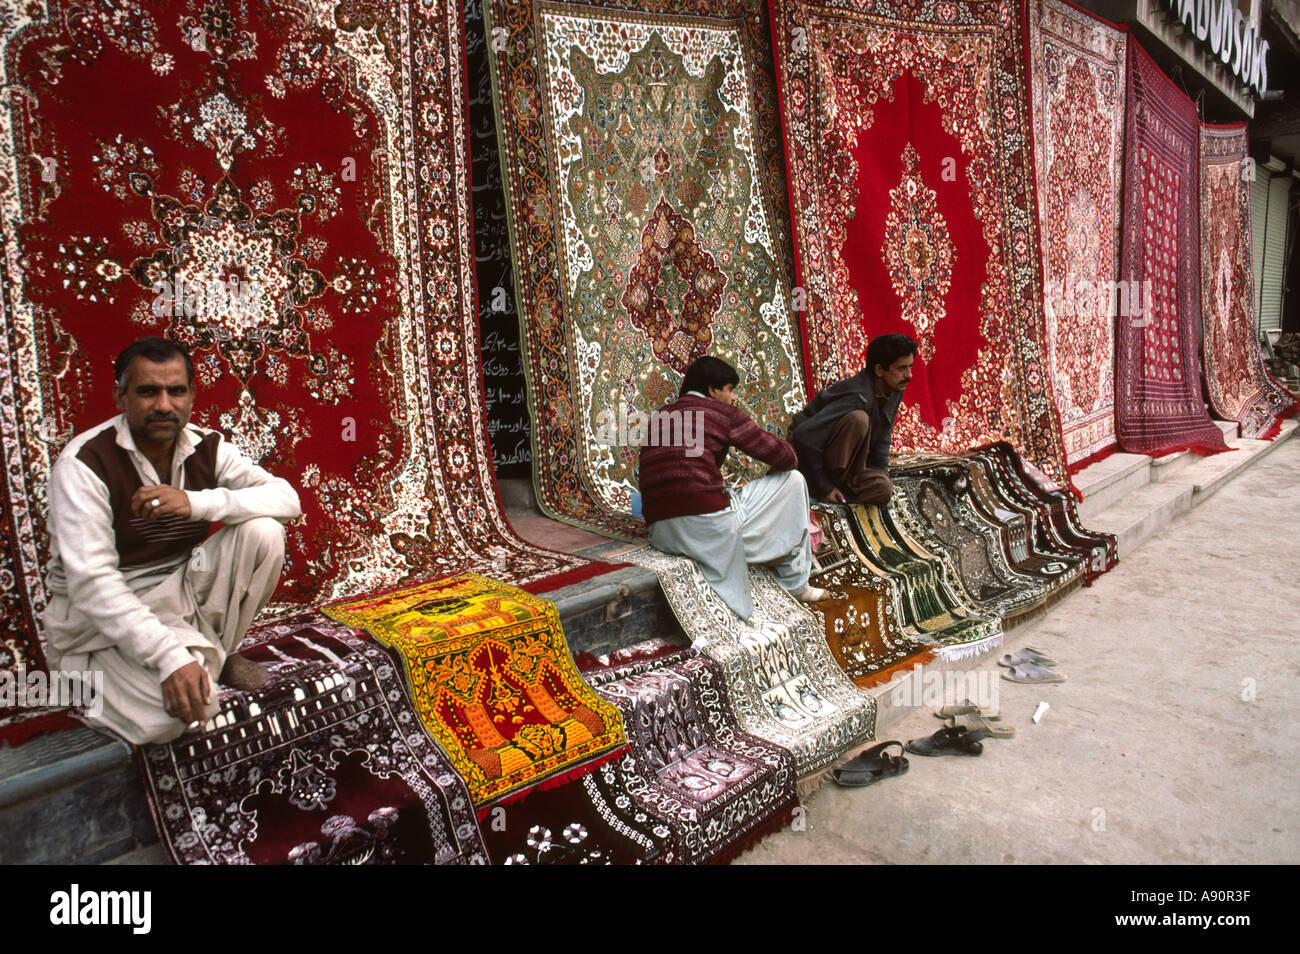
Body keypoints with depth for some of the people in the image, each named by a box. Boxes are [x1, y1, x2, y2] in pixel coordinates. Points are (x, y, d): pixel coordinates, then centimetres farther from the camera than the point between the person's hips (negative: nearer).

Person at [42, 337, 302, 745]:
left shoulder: (206, 447, -4)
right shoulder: (84, 463, -19)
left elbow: (286, 498, -15)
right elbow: (90, 581, -26)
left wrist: (197, 503, -31)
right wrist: (170, 658, -35)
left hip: (181, 588, 5)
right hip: (104, 617, -5)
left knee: (263, 532, -20)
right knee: (183, 706, -30)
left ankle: (218, 652, 0)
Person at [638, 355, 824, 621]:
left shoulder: (659, 418, 21)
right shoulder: (723, 412, 2)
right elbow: (786, 458, 3)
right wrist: (789, 456, 28)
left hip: (662, 536, 7)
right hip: (709, 526, -7)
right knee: (792, 479, 15)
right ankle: (795, 584, 24)